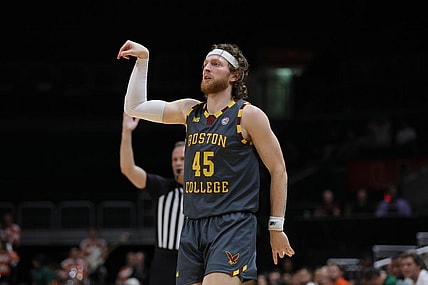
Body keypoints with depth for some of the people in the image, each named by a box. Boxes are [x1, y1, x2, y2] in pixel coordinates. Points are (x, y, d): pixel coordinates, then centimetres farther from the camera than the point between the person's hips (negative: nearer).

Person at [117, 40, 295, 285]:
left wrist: (276, 227, -3)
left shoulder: (248, 115, -3)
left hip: (233, 225, -6)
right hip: (193, 226, 6)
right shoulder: (190, 110, 13)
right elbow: (135, 107, 17)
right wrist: (142, 60, 10)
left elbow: (278, 170, -1)